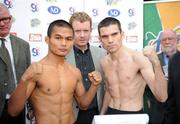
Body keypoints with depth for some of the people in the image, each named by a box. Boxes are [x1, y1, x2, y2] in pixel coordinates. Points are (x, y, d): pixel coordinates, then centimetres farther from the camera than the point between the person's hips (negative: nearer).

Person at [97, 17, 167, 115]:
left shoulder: (139, 58, -20)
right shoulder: (104, 62, -2)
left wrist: (156, 63, -36)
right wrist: (101, 114, 18)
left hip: (134, 115, -4)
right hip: (110, 112, 5)